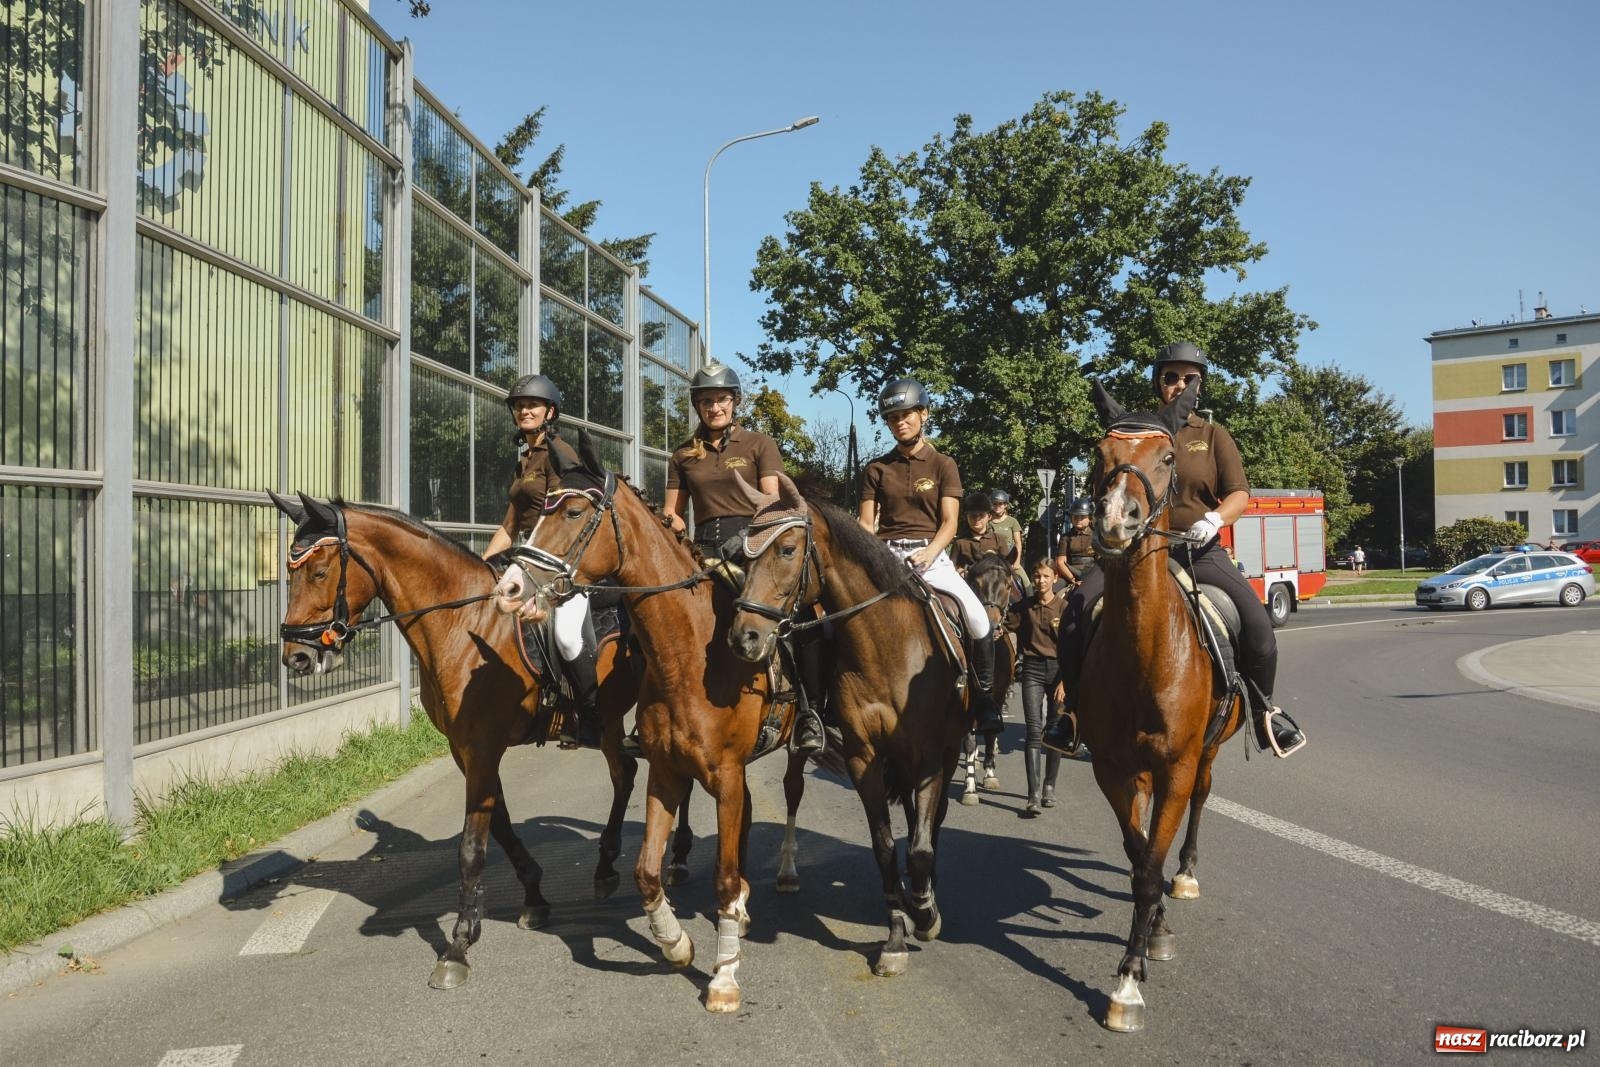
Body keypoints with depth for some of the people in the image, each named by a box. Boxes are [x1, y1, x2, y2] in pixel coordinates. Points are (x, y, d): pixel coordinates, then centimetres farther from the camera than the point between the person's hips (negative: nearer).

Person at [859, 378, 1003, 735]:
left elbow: (949, 522, -1)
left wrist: (928, 555, -19)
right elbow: (866, 524, 8)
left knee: (976, 614, -22)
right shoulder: (876, 469, 11)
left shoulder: (943, 465, 7)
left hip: (930, 553, -1)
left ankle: (984, 693, -4)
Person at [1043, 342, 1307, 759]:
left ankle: (1263, 709, 5)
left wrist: (1215, 518, -22)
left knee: (1255, 618, -21)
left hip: (1200, 552, 0)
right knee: (1080, 605, -23)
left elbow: (1239, 495, 0)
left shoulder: (1214, 436, 10)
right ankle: (1075, 709, -9)